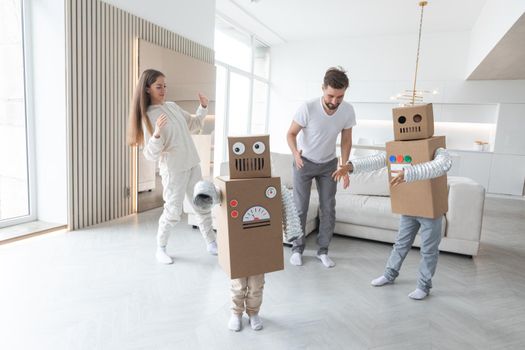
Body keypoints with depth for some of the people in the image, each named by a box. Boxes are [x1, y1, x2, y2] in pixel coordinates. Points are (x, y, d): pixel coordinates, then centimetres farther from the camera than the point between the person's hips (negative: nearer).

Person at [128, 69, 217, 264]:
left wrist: (203, 108, 10)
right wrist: (157, 133, -33)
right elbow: (151, 155, -17)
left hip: (193, 164, 7)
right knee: (173, 211, -4)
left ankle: (211, 243, 25)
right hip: (173, 169, -6)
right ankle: (160, 249, 18)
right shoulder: (148, 116, -11)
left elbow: (192, 125, 23)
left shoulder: (172, 106, 7)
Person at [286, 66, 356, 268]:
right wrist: (295, 153, -37)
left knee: (328, 208, 4)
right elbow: (291, 133, -17)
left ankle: (323, 251, 20)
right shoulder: (307, 108, -28)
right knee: (300, 208, 1)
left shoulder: (348, 111, -17)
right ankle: (297, 249, 19)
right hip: (304, 162, -3)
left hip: (329, 163, 3)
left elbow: (346, 141, -3)